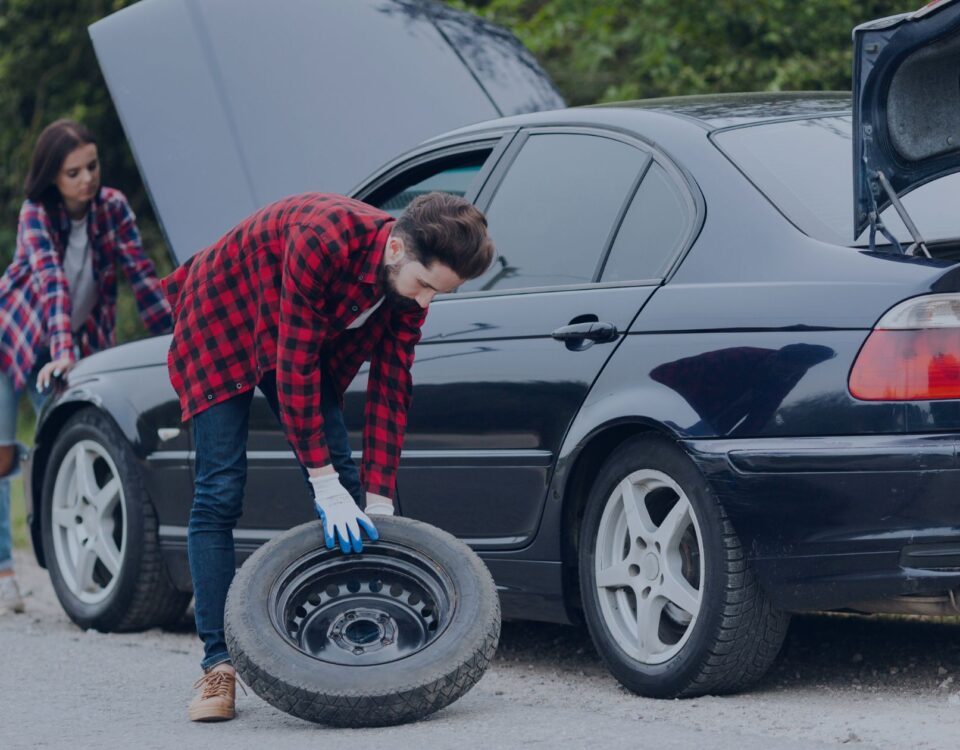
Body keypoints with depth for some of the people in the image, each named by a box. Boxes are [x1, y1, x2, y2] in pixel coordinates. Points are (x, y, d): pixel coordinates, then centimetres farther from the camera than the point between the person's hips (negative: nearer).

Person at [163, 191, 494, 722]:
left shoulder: (410, 279, -17)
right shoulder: (323, 240, -39)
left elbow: (391, 387, -12)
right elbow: (295, 366, -35)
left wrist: (379, 502, -15)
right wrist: (326, 486, -32)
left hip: (313, 339, 6)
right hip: (222, 322, -6)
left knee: (344, 482, -4)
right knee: (219, 492, -13)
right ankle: (218, 667, -12)